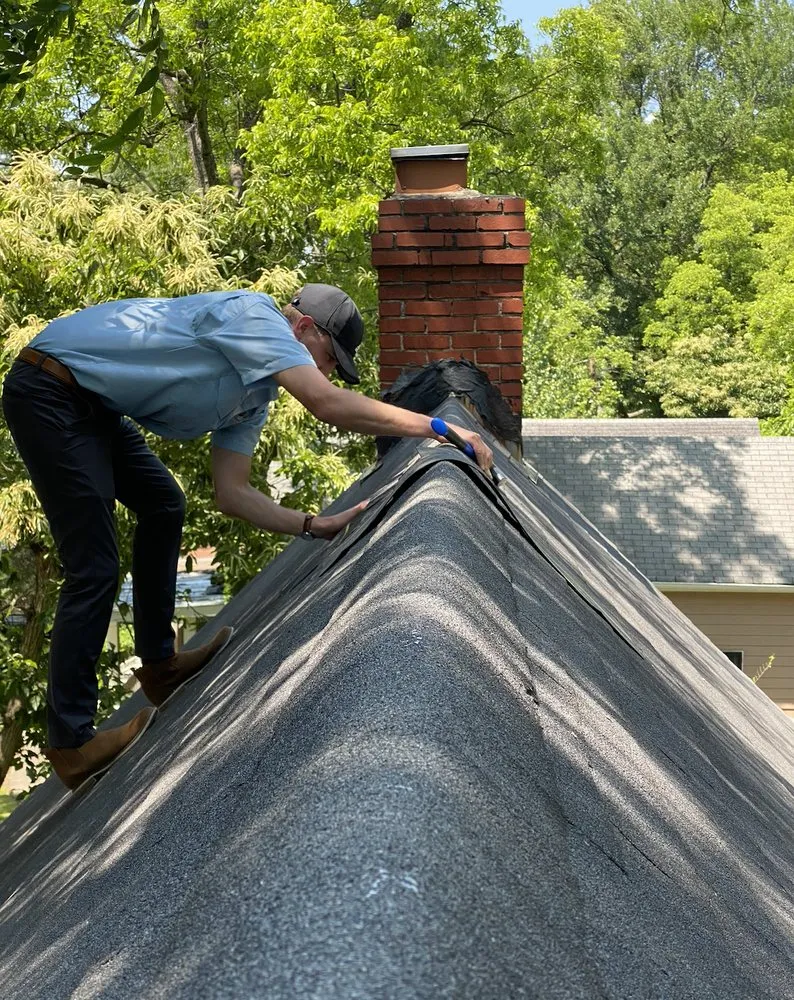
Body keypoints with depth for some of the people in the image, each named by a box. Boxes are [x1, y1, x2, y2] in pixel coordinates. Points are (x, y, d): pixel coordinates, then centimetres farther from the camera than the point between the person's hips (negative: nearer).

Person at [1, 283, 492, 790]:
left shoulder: (254, 397, 13)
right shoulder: (252, 313, -15)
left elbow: (233, 493, 11)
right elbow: (328, 404, -26)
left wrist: (315, 526, 3)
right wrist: (439, 428, -21)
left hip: (91, 403, 11)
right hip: (50, 390, -11)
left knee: (163, 506, 20)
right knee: (94, 569, -10)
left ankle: (159, 667, 29)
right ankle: (72, 746, -1)